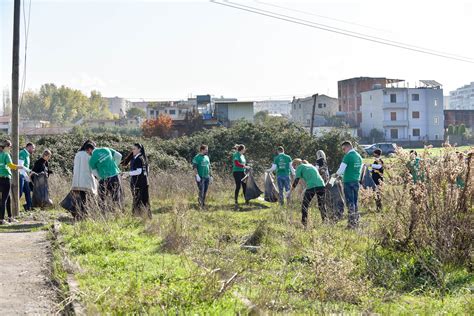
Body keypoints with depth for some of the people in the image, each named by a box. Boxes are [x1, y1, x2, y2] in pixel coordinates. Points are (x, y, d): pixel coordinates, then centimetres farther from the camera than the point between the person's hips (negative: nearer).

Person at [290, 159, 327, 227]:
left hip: (311, 186, -5)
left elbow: (296, 180, 3)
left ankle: (304, 223, 2)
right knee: (322, 205, 15)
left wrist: (292, 189, 8)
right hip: (321, 185, 5)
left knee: (305, 205, 8)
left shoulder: (300, 167, 12)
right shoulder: (311, 165, 30)